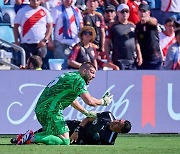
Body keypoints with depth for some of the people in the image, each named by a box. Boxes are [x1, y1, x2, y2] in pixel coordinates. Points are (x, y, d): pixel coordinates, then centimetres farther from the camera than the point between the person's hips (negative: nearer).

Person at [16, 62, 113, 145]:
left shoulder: (69, 76, 23)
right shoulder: (78, 80, -7)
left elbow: (71, 100, 35)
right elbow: (89, 101, -15)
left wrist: (86, 113, 34)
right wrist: (103, 102, 4)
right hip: (50, 110, -10)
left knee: (53, 134, 26)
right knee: (65, 141, -11)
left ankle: (29, 137, 10)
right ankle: (32, 138, -17)